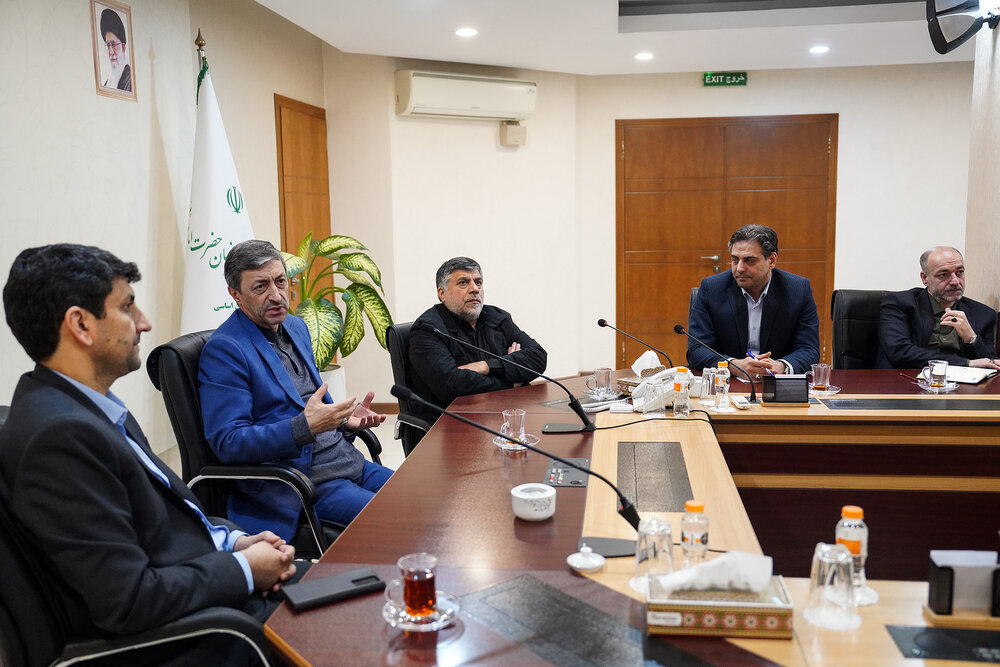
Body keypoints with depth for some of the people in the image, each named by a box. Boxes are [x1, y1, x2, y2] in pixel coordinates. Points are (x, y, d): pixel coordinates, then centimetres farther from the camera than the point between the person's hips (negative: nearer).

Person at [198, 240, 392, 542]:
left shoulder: (296, 327, 14)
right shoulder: (223, 350, -12)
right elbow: (227, 443, -18)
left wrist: (345, 419, 4)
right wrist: (305, 427, -28)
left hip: (348, 463, 9)